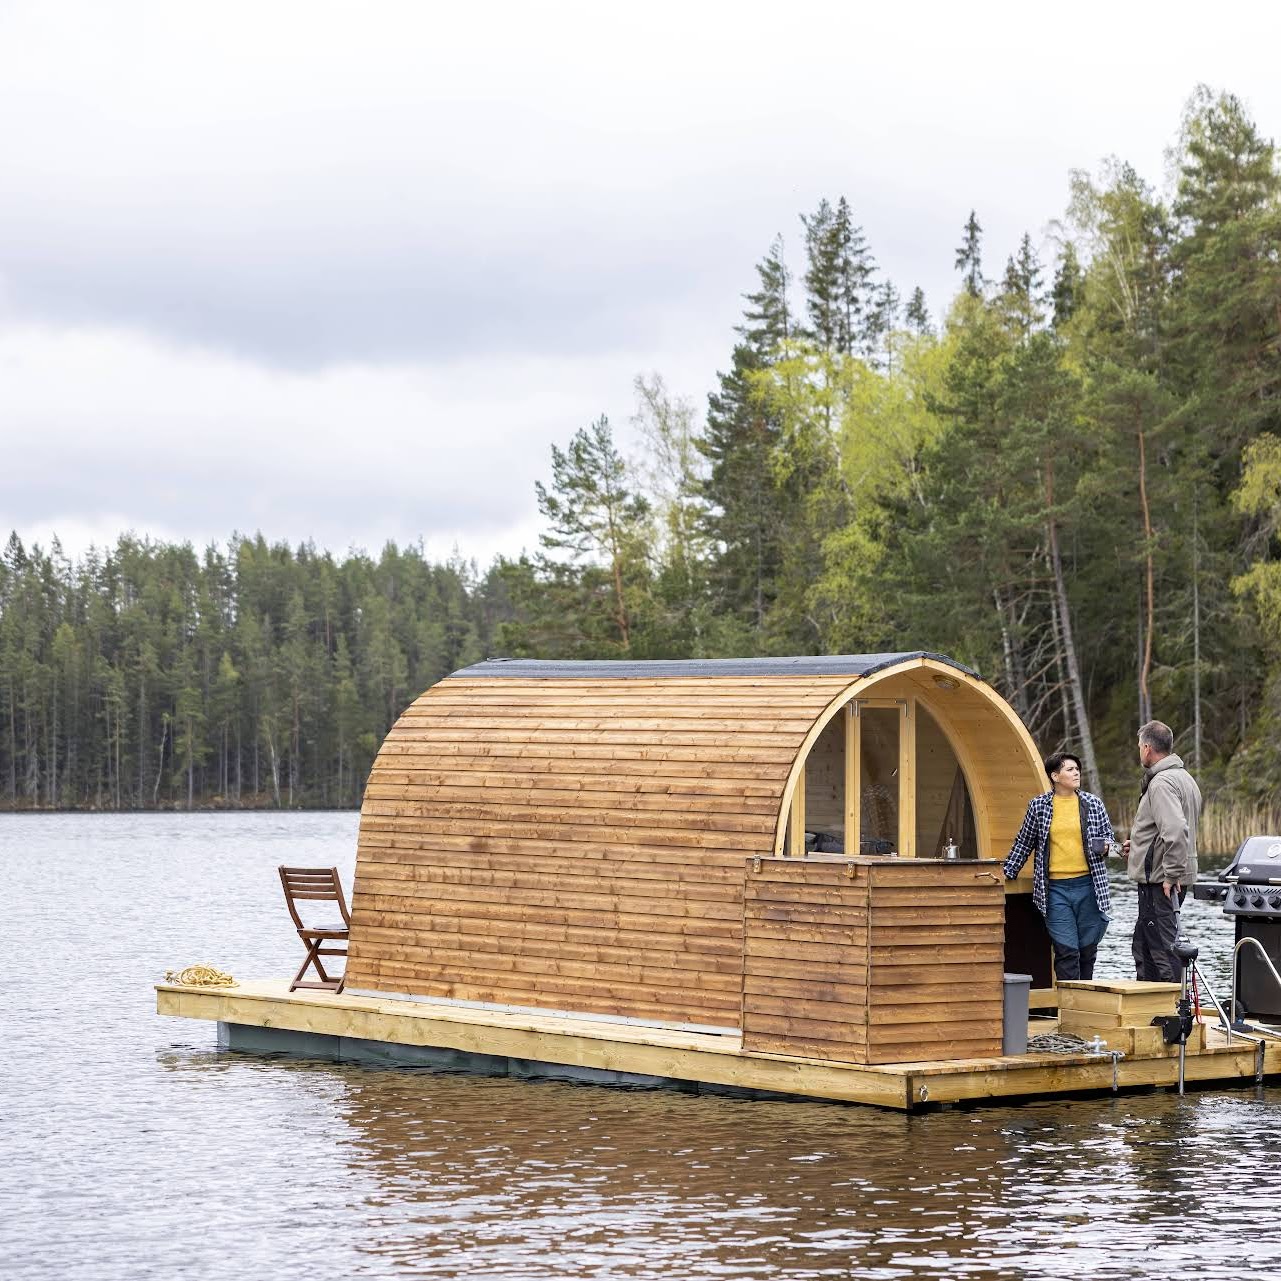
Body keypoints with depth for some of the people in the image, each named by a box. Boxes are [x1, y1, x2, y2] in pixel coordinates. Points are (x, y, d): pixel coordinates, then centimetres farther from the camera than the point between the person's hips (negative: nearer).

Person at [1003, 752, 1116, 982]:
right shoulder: (1039, 805, 5)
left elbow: (1109, 836, 18)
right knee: (1066, 949, -9)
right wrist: (1007, 873, 13)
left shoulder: (1093, 803, 8)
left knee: (1088, 948, 7)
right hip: (1055, 888, -2)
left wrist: (1105, 846, -5)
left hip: (1088, 885, 2)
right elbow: (1024, 842, 14)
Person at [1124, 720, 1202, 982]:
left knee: (1162, 946, -7)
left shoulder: (1162, 783, -17)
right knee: (1143, 946, 18)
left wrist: (1171, 874, -23)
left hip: (1159, 881, -10)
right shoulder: (1185, 778, 16)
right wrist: (1138, 846, 20)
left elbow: (1176, 830, -30)